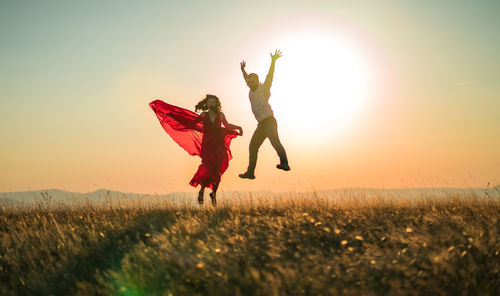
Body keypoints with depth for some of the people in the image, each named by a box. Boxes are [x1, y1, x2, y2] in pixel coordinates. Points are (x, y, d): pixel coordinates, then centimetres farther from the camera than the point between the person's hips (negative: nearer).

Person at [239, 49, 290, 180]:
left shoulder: (263, 88, 1)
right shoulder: (252, 91, 20)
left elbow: (270, 75, -10)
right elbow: (247, 80, 40)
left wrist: (273, 61, -20)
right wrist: (243, 70, 51)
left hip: (269, 121, -9)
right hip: (261, 124, 9)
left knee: (275, 141, -27)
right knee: (253, 147, 8)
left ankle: (284, 163, -43)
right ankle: (250, 172, 13)